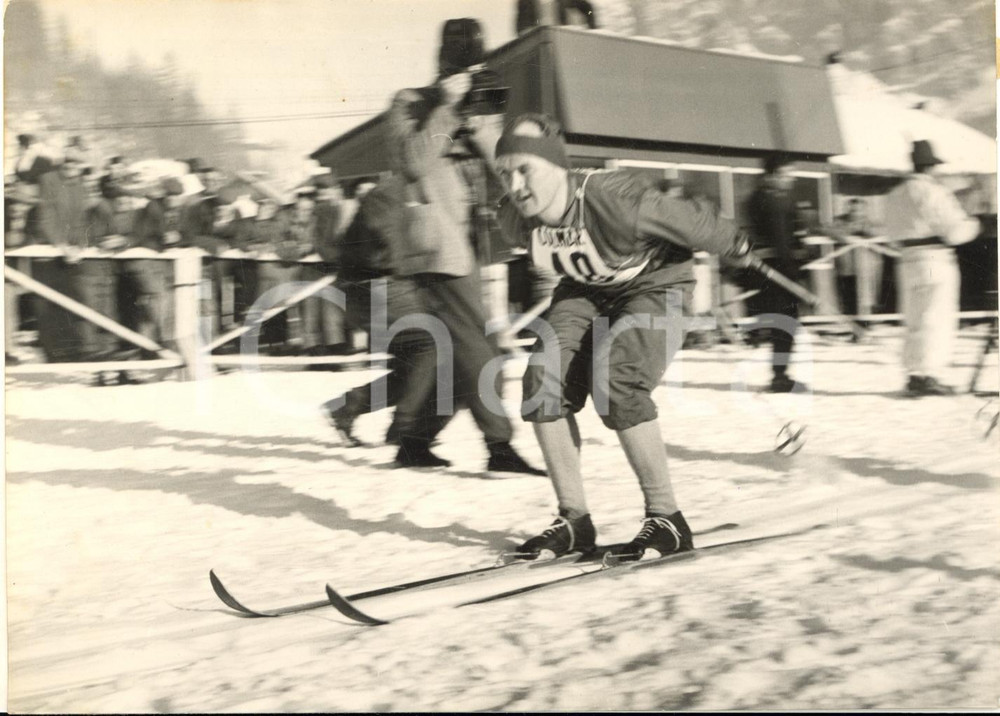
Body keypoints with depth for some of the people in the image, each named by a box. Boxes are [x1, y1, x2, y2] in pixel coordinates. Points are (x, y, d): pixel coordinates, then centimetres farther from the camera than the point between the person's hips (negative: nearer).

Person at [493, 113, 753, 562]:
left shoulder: (616, 201, -37)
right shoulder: (515, 219, -18)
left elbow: (690, 221, -19)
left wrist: (735, 246, -2)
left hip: (654, 286, -6)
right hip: (584, 291, 6)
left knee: (613, 380, -28)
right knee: (543, 380, -15)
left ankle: (667, 520, -15)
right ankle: (574, 521, -4)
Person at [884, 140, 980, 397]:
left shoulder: (895, 195, 12)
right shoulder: (933, 192, -11)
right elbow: (955, 231, -12)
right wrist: (973, 224, 7)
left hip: (907, 260, 8)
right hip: (935, 260, -8)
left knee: (915, 321, 13)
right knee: (936, 320, -4)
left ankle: (913, 375, 14)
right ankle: (926, 376, -7)